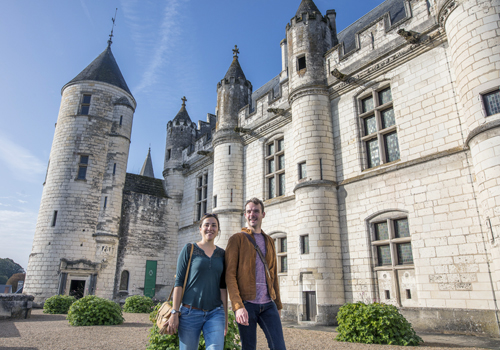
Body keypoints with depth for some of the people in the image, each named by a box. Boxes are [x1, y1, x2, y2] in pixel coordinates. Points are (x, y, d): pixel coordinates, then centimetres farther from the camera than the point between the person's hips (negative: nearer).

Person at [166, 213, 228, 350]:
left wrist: (225, 316, 8)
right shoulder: (189, 249, 0)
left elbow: (223, 287, 10)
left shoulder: (221, 254, 9)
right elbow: (179, 282, -3)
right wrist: (175, 312, -8)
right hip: (190, 312, -2)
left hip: (215, 313, 2)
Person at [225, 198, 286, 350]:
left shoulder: (269, 241, 14)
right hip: (246, 304, -4)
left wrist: (278, 305, 17)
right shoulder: (237, 239, -2)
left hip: (268, 304, 4)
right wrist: (238, 306, -18)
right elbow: (230, 275, -9)